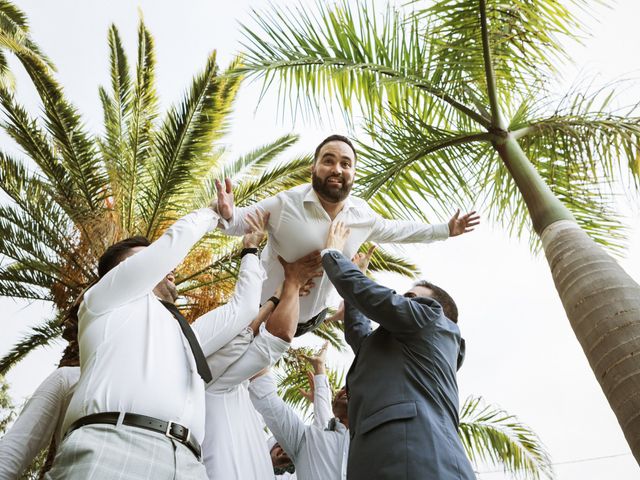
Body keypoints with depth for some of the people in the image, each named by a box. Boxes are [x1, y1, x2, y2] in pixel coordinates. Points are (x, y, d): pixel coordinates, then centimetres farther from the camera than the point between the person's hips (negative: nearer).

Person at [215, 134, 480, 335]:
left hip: (316, 314, 4)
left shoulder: (363, 213, -10)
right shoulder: (285, 204, -27)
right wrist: (228, 215, -44)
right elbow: (241, 220, -18)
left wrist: (445, 229, 10)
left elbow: (394, 230, 8)